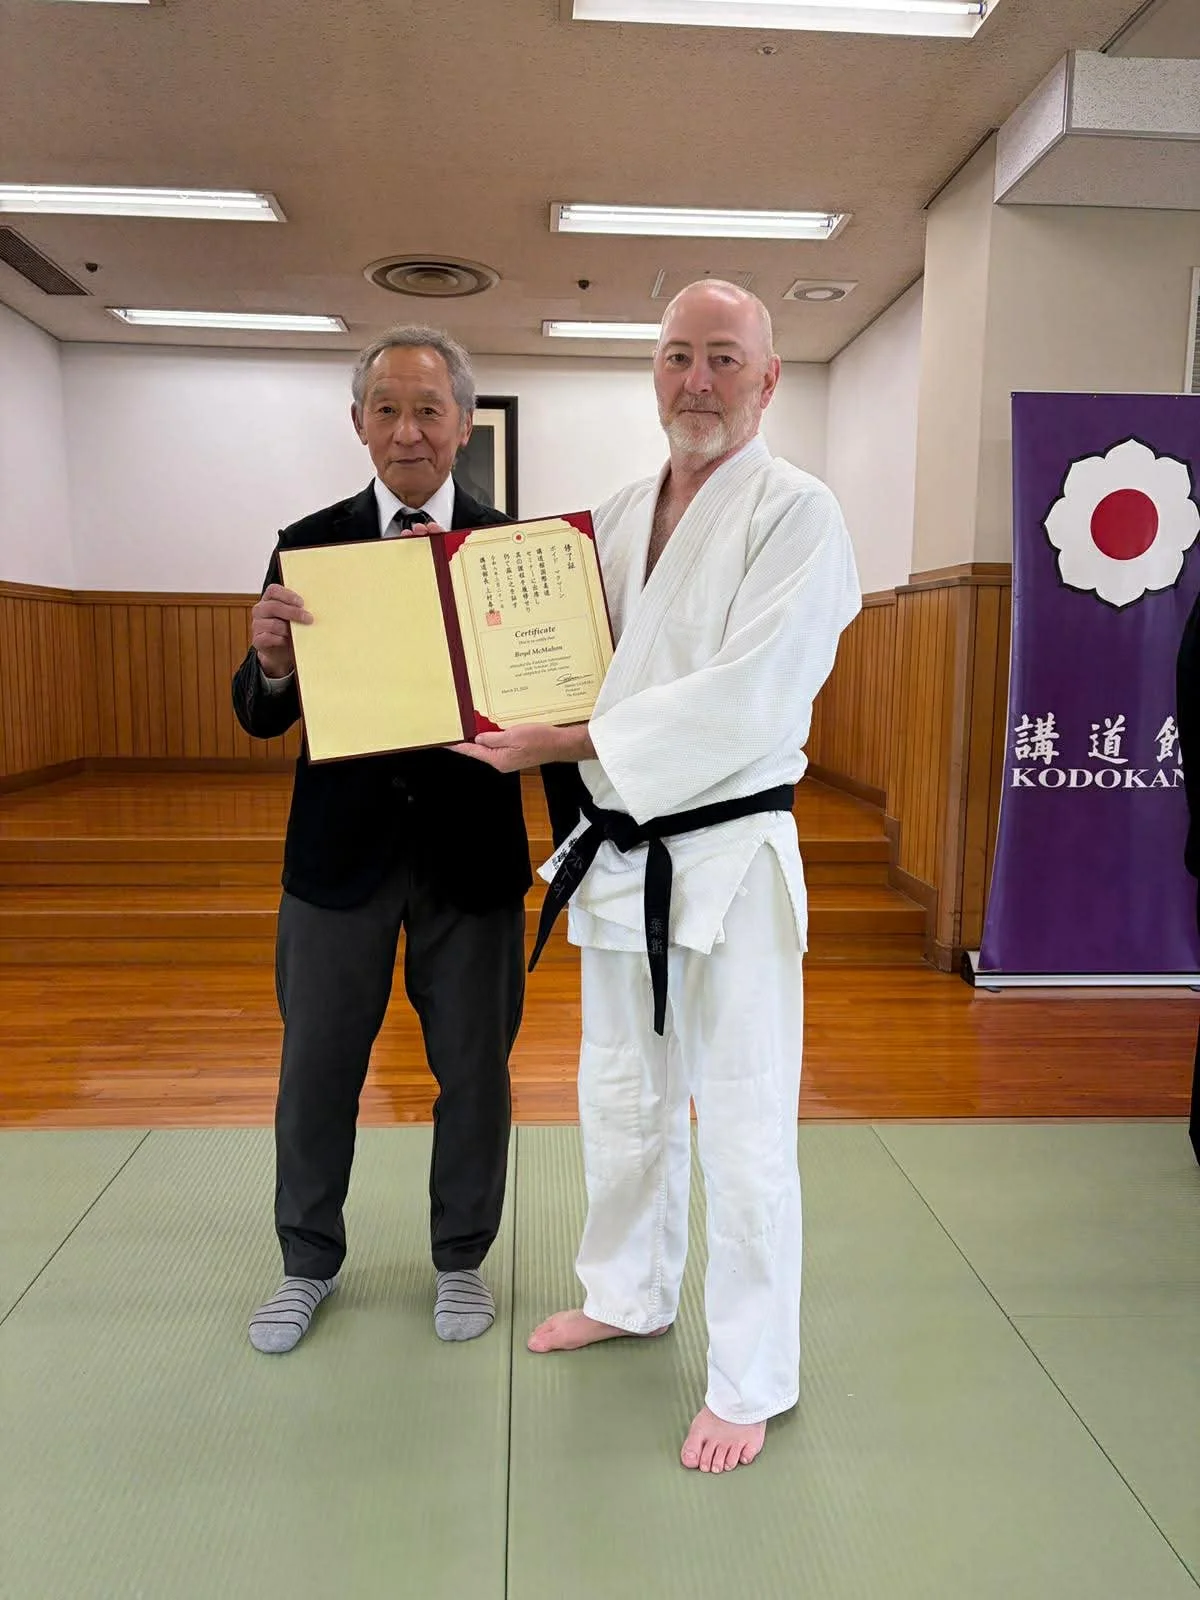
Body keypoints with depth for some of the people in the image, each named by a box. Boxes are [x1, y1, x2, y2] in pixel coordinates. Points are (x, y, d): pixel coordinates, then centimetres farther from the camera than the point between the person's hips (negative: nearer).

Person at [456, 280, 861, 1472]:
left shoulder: (797, 515, -12)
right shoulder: (620, 515, 10)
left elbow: (744, 702, -22)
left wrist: (565, 741, -22)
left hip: (730, 857, -7)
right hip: (618, 851, 7)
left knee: (742, 1130, 3)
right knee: (621, 1100, 21)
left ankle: (750, 1382, 24)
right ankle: (629, 1296, 44)